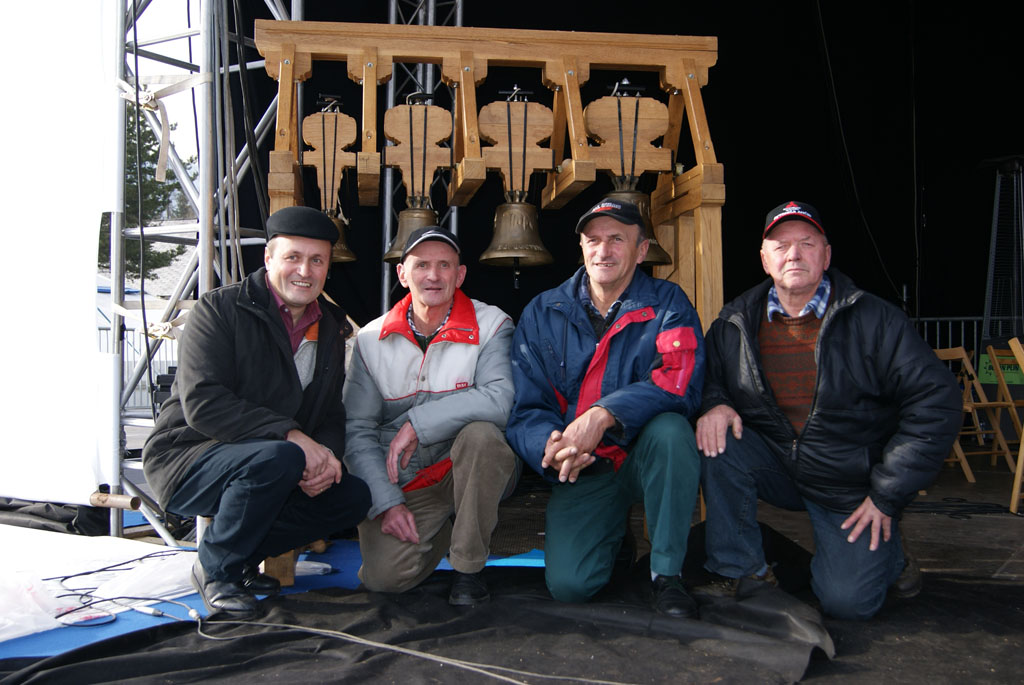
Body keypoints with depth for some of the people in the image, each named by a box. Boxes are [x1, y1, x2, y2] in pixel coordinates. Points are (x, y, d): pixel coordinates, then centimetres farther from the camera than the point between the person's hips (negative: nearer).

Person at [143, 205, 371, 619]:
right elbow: (202, 404, -24)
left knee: (354, 498, -7)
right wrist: (291, 435, -30)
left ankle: (241, 557, 6)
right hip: (186, 462, -6)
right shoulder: (219, 310, -13)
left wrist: (325, 454, -15)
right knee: (278, 457, -35)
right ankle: (215, 569, -10)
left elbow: (332, 413, 9)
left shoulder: (331, 329, 7)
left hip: (256, 468, 7)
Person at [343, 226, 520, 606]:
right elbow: (357, 431, -2)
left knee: (480, 432, -34)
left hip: (472, 473, -2)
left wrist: (416, 424, -24)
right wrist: (387, 502, -12)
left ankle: (469, 566, -12)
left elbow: (500, 399, -26)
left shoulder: (491, 325, -8)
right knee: (386, 576, -17)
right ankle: (445, 531, 18)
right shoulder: (370, 340, 0)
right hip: (404, 482, 2)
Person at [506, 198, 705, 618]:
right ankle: (615, 530, 19)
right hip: (583, 471, 1)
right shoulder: (542, 314, 2)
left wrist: (605, 414, -34)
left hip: (646, 457, -1)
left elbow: (680, 382, -21)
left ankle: (667, 572, -15)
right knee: (568, 583, -18)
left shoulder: (666, 304, -3)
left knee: (670, 430, -35)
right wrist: (549, 445, -25)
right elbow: (525, 407, -3)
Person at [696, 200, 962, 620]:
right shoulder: (733, 324, -4)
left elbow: (936, 401, -12)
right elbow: (708, 377, 10)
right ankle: (739, 571, -8)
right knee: (717, 440, -26)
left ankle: (885, 552, 23)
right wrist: (714, 404, -18)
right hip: (776, 468, 3)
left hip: (852, 488, -2)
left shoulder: (874, 320, -12)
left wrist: (887, 496, -14)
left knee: (847, 602, -14)